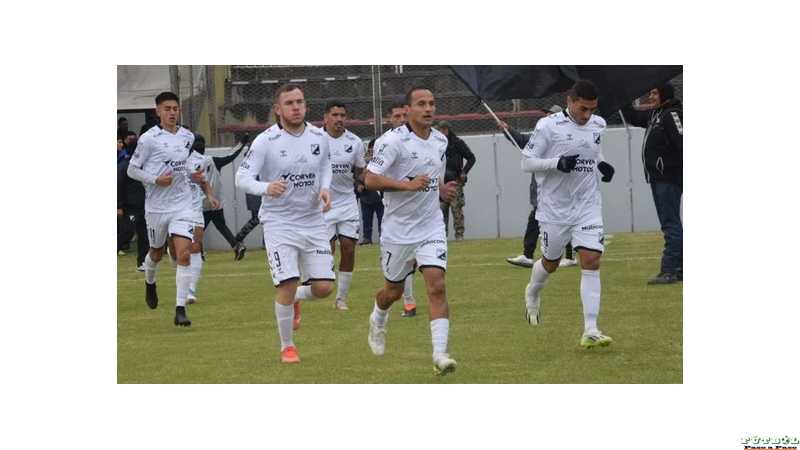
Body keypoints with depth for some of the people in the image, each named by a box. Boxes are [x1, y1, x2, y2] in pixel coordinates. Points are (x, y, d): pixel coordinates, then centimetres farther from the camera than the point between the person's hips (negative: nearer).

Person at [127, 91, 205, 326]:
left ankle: (180, 309, -12)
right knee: (157, 252, 16)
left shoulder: (188, 137, 6)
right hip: (156, 207, -2)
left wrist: (191, 176, 6)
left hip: (182, 204, 2)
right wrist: (156, 180, -18)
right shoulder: (149, 138, -9)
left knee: (183, 254, -13)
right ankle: (149, 283, 51)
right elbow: (132, 169, -5)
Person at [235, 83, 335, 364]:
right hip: (279, 223, -4)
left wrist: (325, 188, -1)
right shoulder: (265, 141, -13)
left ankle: (295, 299, 34)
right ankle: (287, 347, 8)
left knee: (324, 287, -3)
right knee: (287, 286, -12)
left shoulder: (318, 137, 1)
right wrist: (267, 187, -36)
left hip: (313, 222, 4)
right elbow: (242, 178, -16)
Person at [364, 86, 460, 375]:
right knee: (394, 290, 14)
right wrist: (408, 185, -29)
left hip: (431, 227, 3)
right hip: (398, 229, -3)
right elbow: (370, 179, -21)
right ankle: (378, 321, 49)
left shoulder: (440, 141, 6)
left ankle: (440, 354, -18)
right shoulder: (394, 141, -15)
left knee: (437, 287, -14)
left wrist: (441, 189, 6)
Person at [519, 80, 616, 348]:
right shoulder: (549, 126, -13)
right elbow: (526, 162, -10)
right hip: (554, 208, -3)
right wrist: (558, 163, -24)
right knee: (550, 263, 13)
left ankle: (590, 331, -13)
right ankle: (532, 293, 49)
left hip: (588, 207, 3)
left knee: (591, 261, -11)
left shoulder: (598, 125, 4)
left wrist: (602, 165, 4)